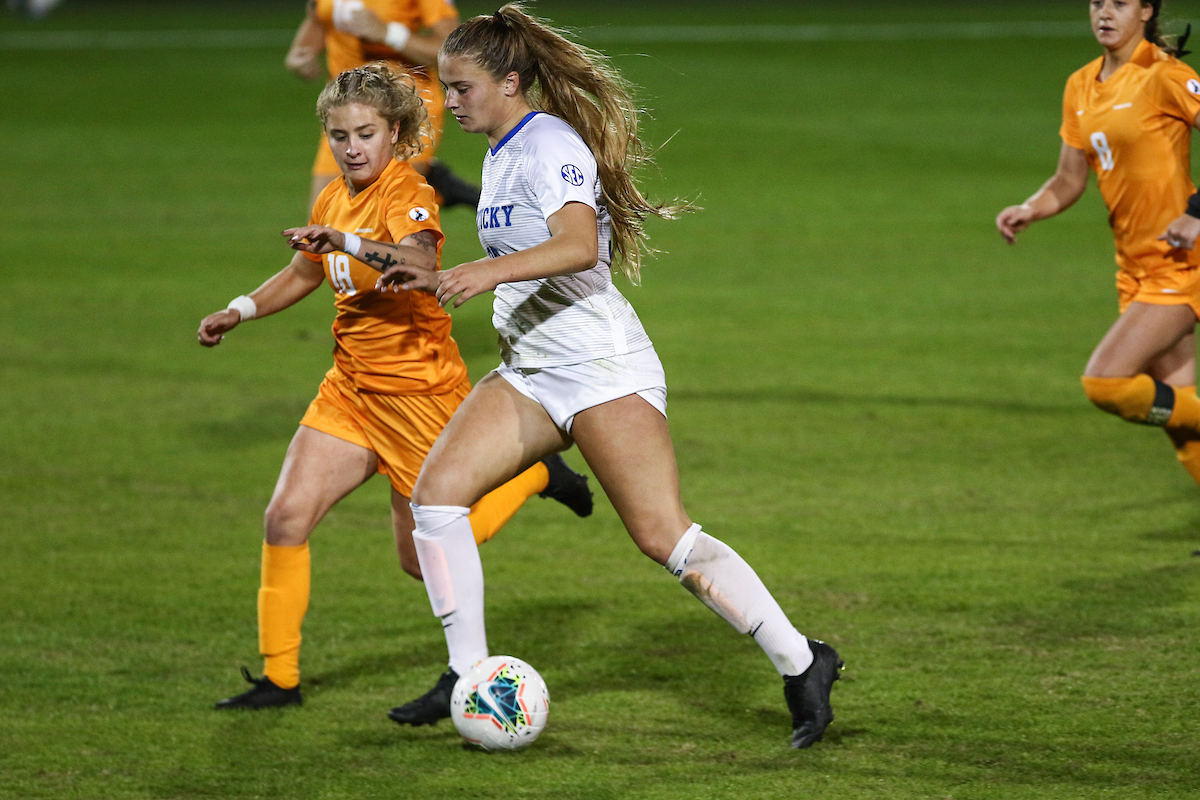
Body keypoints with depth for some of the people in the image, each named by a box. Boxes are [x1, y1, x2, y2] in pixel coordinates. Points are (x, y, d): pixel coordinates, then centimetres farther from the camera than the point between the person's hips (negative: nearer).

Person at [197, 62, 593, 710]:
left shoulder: (406, 196, -18)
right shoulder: (334, 200, 7)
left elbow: (423, 262, -41)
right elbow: (305, 273, 27)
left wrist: (346, 242, -54)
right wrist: (240, 311, 13)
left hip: (418, 389, -7)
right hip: (351, 386, 7)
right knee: (285, 517, -9)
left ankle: (535, 474, 27)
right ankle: (278, 677, 0)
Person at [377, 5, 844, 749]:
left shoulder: (550, 145, -13)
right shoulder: (502, 155, 16)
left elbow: (579, 246, -29)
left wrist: (489, 270, -41)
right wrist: (440, 280, 24)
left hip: (601, 366, -9)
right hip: (531, 372, 9)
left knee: (664, 535, -12)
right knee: (437, 489, -8)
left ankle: (802, 664, -1)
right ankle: (469, 675, -3)